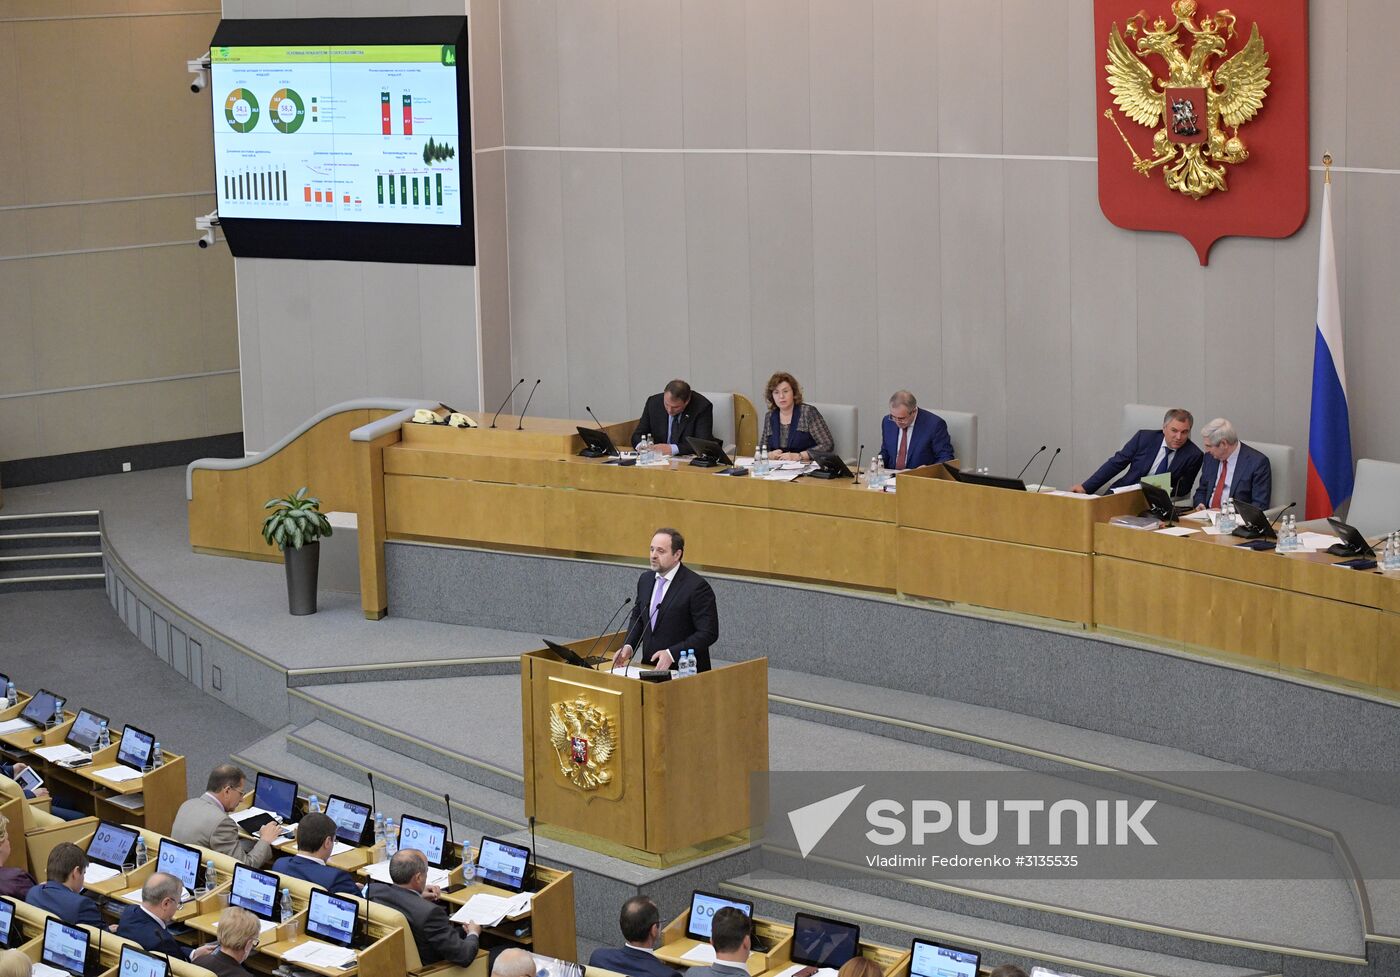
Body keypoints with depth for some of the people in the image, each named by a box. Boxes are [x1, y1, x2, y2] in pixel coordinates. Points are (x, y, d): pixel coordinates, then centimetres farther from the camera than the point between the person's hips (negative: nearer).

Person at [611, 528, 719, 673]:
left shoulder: (697, 586, -12)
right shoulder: (645, 579, 9)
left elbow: (709, 633, -14)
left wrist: (671, 654, -22)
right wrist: (628, 646, 2)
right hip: (650, 666, 6)